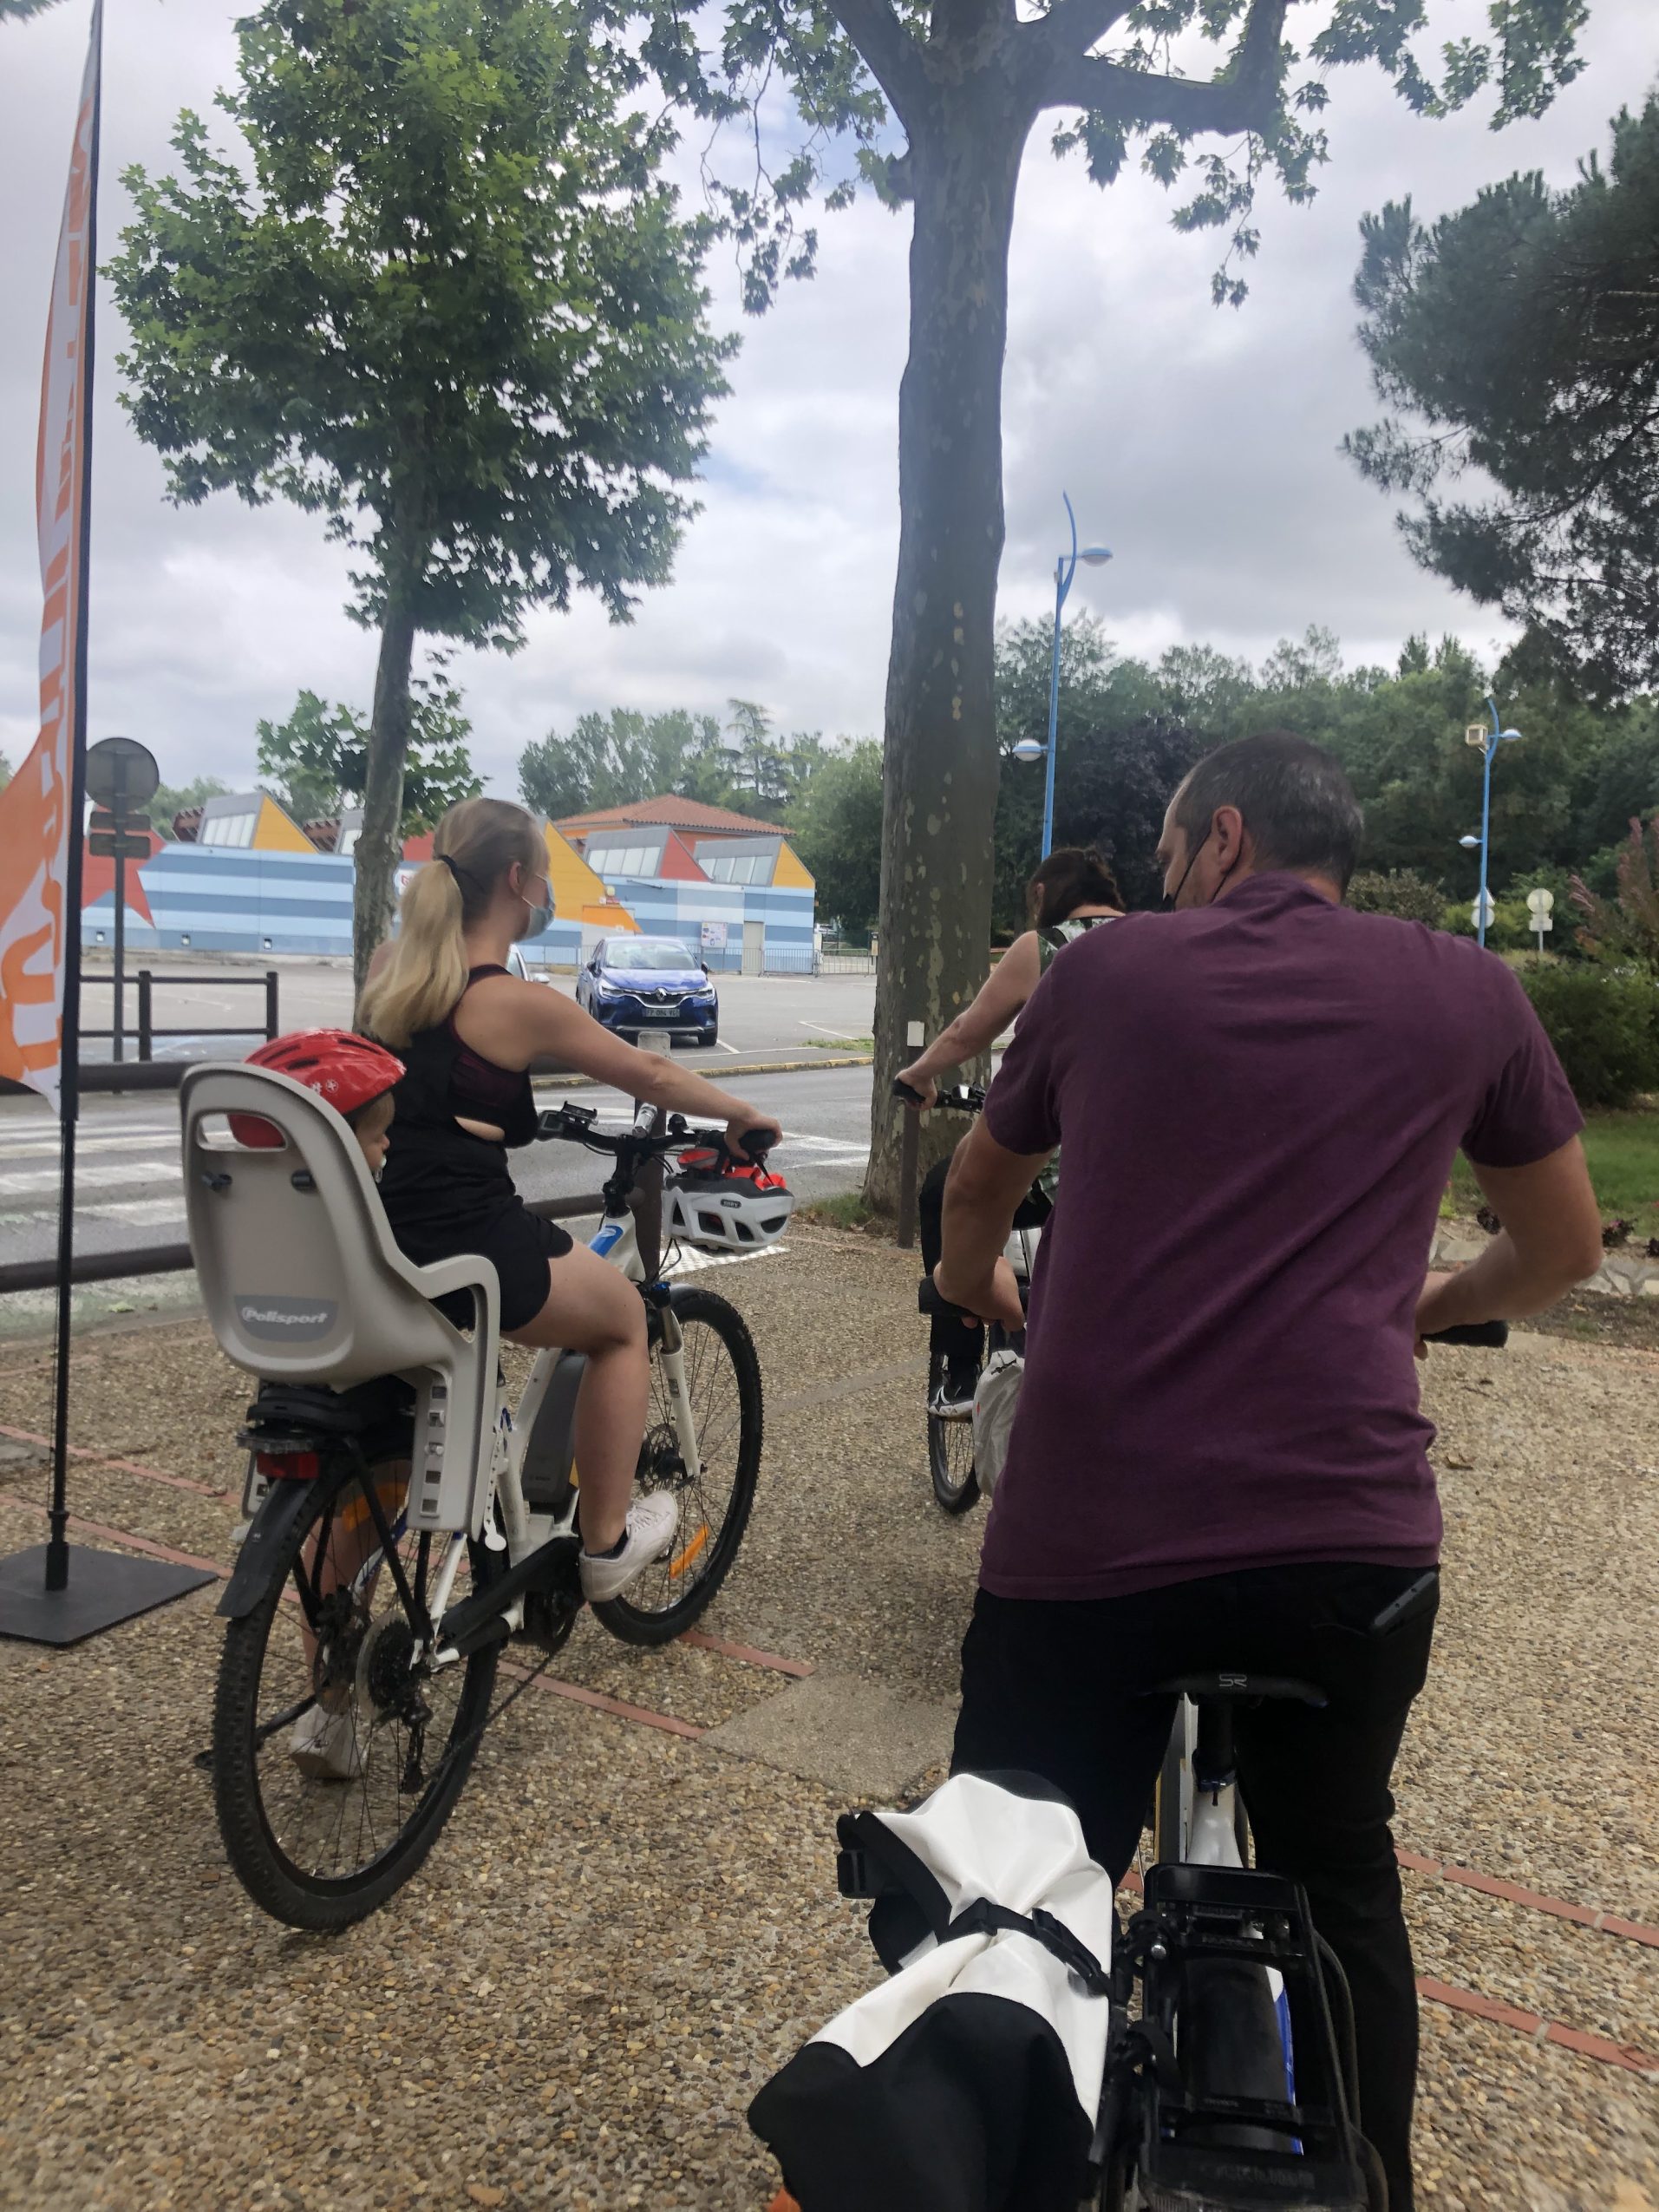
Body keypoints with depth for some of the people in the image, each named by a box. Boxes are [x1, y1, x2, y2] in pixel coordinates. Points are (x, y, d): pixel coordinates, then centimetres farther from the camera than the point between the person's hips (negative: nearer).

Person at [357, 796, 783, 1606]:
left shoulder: (390, 967, 7)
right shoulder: (519, 1002, -11)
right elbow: (648, 1075, 3)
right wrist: (741, 1114, 17)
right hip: (469, 1252, -6)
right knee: (623, 1316, 22)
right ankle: (606, 1542, 29)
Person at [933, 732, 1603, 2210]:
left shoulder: (1108, 969, 8)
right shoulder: (1466, 989, 7)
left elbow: (977, 1187, 23)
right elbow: (1565, 1252, 19)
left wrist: (980, 1289, 44)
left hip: (1083, 1542, -1)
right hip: (1351, 1541, 2)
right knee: (1340, 1882, 26)